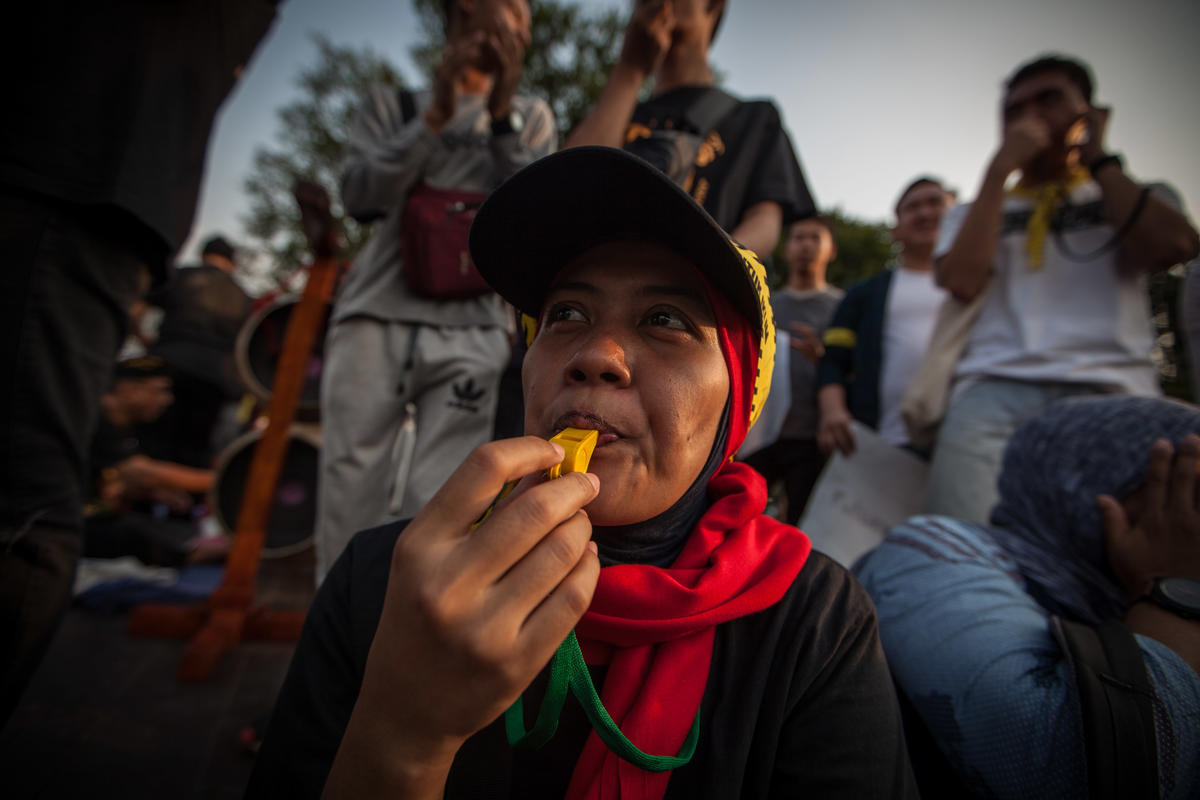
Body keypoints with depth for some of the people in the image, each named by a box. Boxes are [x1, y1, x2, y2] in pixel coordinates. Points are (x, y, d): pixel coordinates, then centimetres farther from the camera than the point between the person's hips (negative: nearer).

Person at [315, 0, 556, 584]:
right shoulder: (395, 104, 20)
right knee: (348, 495, 0)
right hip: (375, 318, 1)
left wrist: (501, 116, -5)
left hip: (470, 332, -1)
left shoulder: (530, 118, 20)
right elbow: (359, 194, 3)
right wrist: (435, 116, -5)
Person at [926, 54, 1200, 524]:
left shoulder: (1132, 198, 24)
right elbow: (961, 282, 1)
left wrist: (1097, 159, 11)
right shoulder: (975, 213, 24)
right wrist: (999, 169, 5)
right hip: (995, 395, 0)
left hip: (1112, 392, 1)